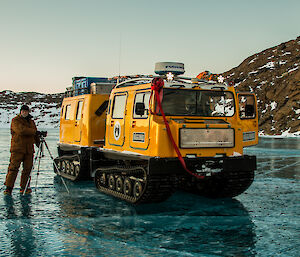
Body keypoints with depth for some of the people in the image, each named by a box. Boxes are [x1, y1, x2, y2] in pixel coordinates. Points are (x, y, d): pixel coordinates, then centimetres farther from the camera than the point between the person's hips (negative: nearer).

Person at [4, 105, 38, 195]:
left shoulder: (31, 122, 20)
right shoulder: (15, 120, 0)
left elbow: (35, 136, 26)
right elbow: (21, 130, -18)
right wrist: (33, 131, -15)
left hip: (29, 149, 5)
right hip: (17, 148, -5)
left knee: (28, 168, 2)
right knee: (14, 167, -9)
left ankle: (24, 187, 10)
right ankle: (8, 188, -6)